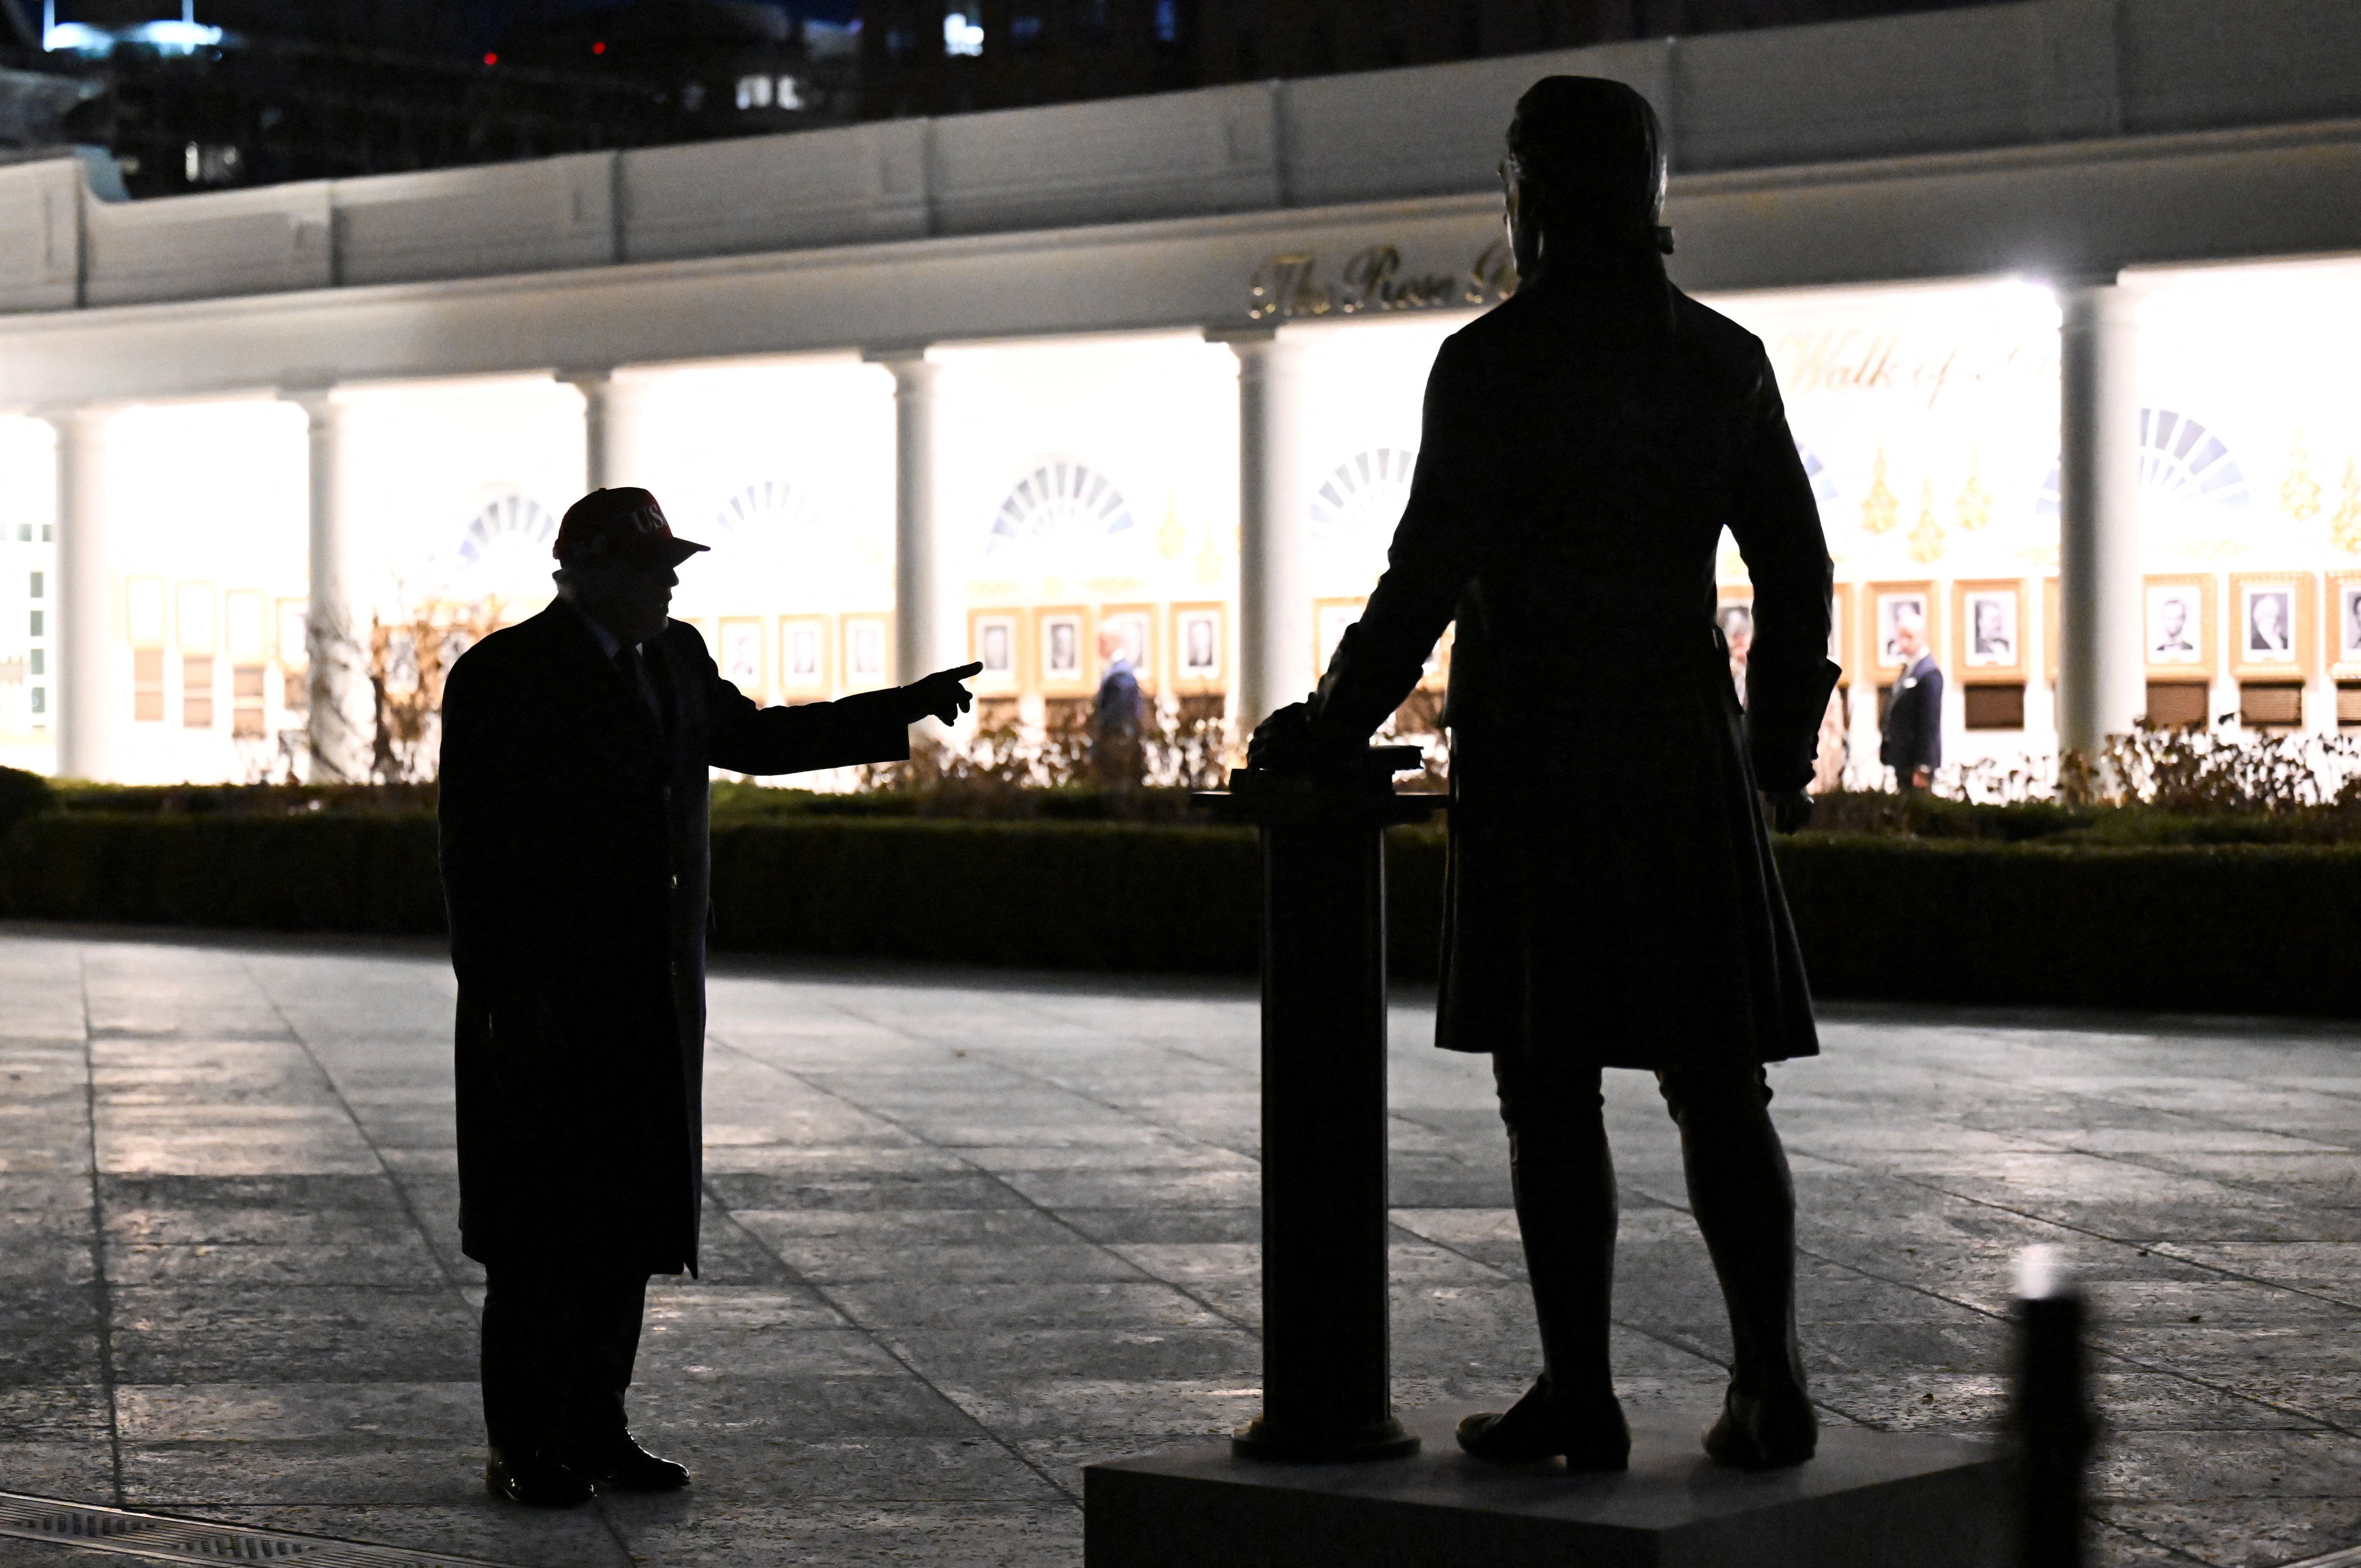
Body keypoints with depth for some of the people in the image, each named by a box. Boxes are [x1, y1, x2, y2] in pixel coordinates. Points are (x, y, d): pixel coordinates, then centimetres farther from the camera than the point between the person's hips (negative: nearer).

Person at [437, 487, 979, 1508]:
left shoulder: (674, 659, 11)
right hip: (548, 1002, -7)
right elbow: (474, 849, -12)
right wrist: (501, 998, -17)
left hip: (652, 1002, 7)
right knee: (539, 1232, -1)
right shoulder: (502, 678, -9)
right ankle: (521, 1449, 6)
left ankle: (594, 1430, 18)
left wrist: (905, 709, 20)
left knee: (629, 1221, 9)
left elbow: (751, 737, 26)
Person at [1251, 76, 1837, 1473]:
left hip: (1531, 756, -4)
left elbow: (1431, 575, -11)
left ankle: (1582, 1396, 4)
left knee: (1551, 1093, 2)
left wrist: (1334, 726, 0)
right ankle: (1770, 1380, 1)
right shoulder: (1724, 360, 5)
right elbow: (1797, 570, 7)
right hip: (1685, 751, 4)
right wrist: (1782, 751, 19)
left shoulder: (1490, 363, -9)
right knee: (1718, 1089, 8)